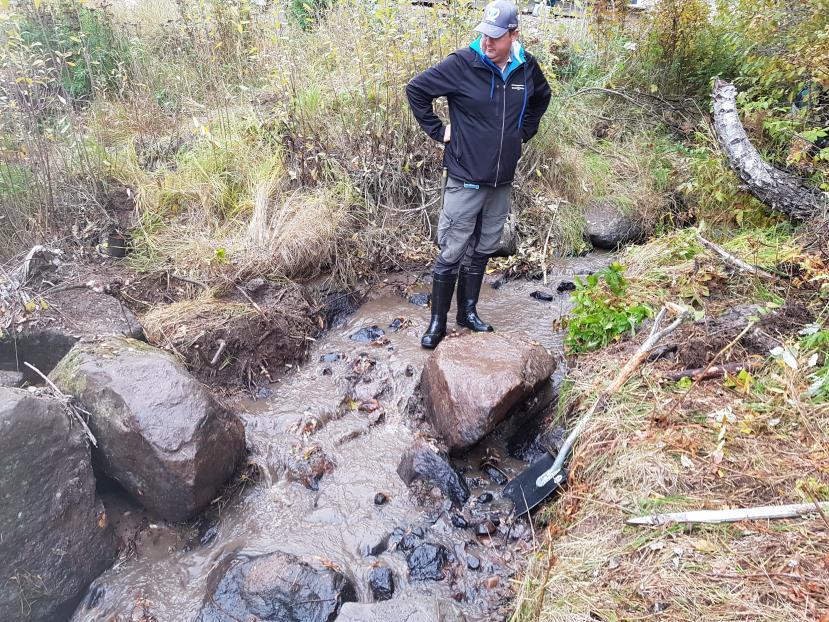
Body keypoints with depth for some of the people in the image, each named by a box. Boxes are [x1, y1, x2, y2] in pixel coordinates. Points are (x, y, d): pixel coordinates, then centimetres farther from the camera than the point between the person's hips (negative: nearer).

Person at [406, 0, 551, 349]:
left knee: (483, 251, 13)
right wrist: (437, 130, -7)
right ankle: (438, 321, 14)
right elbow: (416, 89, -6)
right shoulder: (462, 64, -12)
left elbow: (542, 97, 23)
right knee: (452, 253, -1)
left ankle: (468, 312, 29)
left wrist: (526, 130, 13)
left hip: (502, 181, 5)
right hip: (466, 180, -5)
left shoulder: (526, 66, 2)